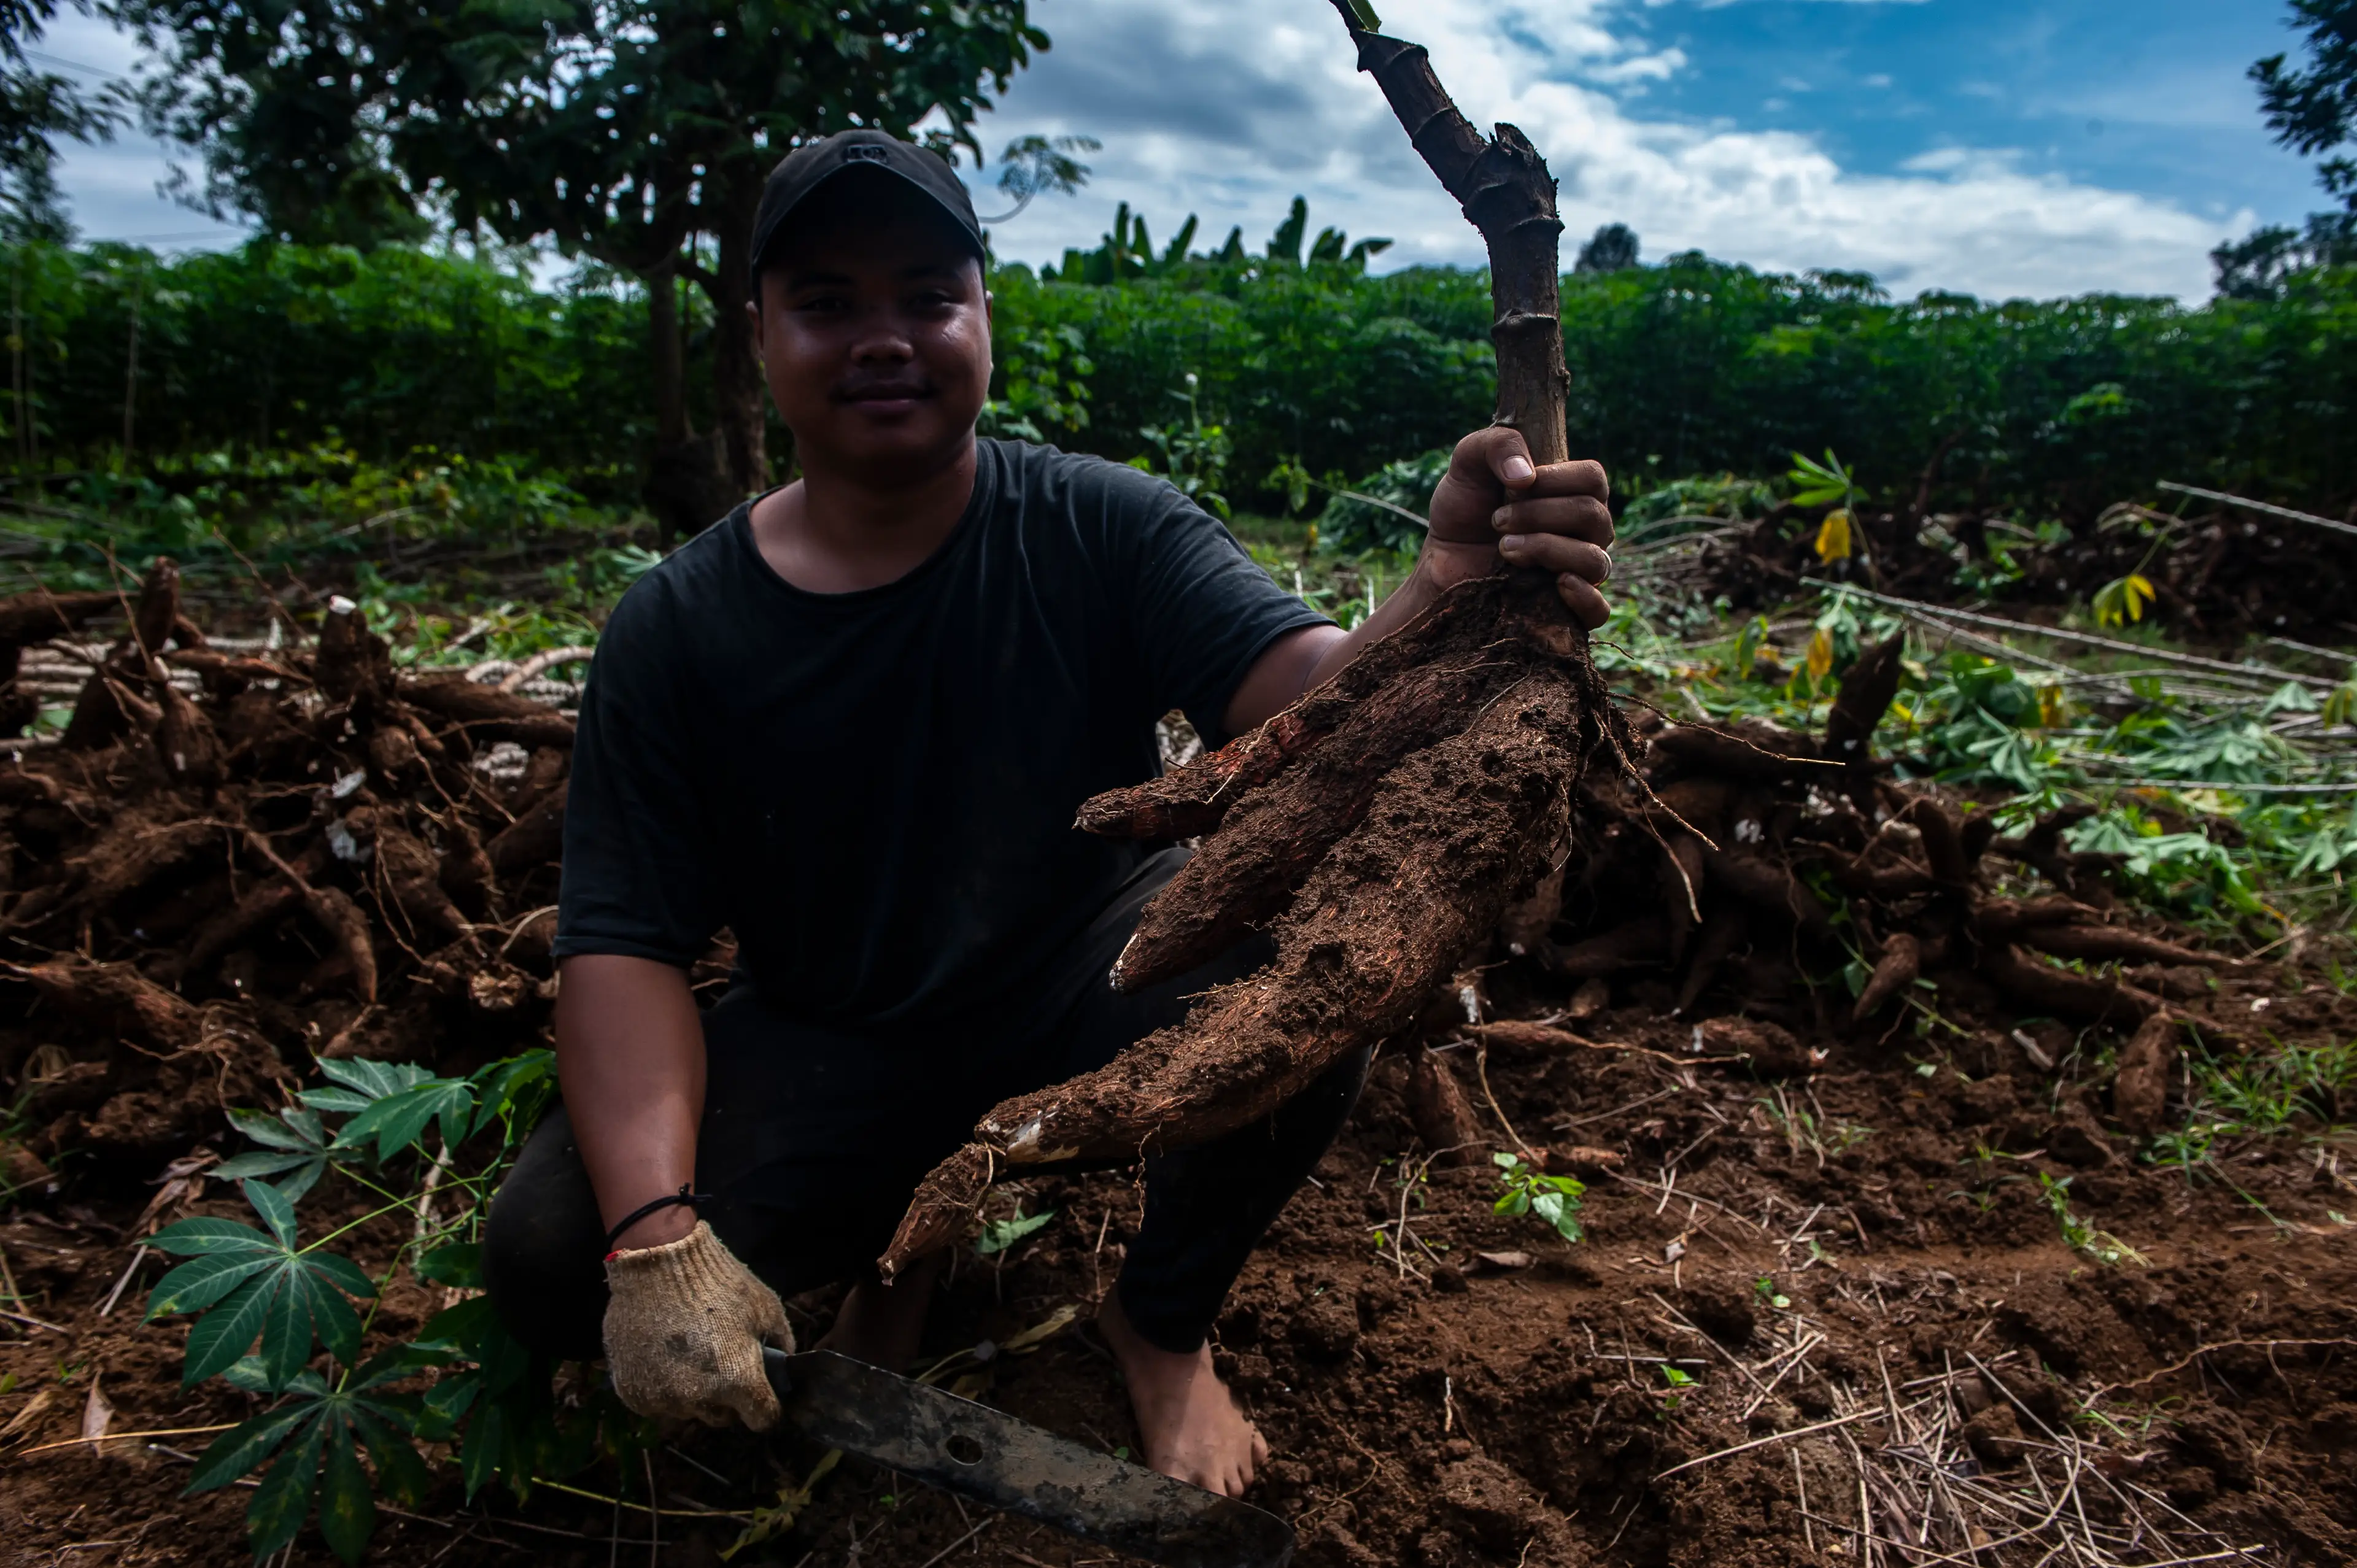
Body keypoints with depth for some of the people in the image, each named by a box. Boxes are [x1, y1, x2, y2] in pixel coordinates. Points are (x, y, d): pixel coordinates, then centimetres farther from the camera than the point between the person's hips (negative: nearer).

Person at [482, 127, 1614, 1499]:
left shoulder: (1104, 529, -10)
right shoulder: (676, 628, -8)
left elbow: (1304, 695, -25)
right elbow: (627, 943, -11)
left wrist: (1447, 597, -49)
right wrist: (655, 1235, -26)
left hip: (1094, 977, 0)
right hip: (833, 1047, 1)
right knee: (548, 1256, -20)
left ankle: (1164, 1320, 1)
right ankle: (895, 1242, 13)